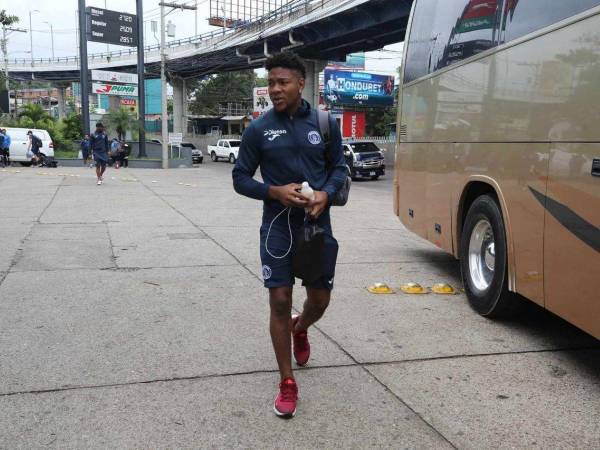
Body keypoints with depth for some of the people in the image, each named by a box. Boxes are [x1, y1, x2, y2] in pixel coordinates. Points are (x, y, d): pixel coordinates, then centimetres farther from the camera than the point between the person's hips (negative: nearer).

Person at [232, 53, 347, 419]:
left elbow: (339, 167, 9)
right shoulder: (258, 129, -3)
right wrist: (275, 191, -17)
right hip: (277, 227, -1)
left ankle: (300, 329, 49)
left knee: (320, 298, 11)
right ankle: (287, 383, 14)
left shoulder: (326, 124, 0)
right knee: (280, 301, 0)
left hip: (318, 225, 2)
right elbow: (240, 178, 1)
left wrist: (326, 193, -12)